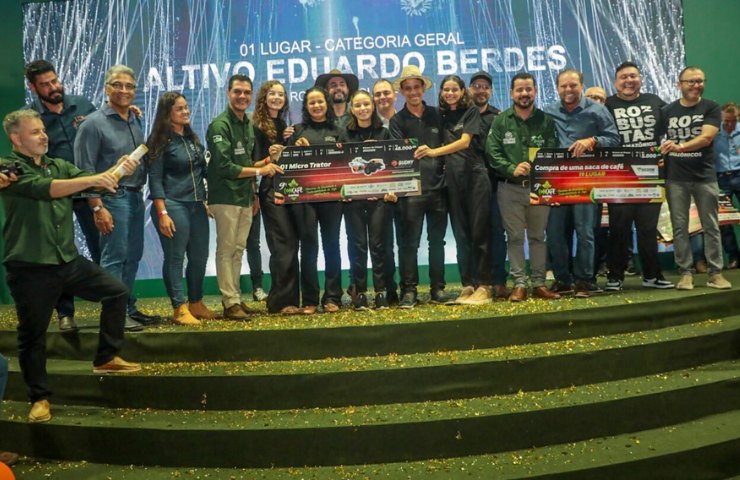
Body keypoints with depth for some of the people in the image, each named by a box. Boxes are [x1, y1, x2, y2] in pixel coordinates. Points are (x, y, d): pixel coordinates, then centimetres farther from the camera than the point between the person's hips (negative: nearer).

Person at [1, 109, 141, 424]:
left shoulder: (58, 166, 11)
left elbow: (92, 181, -2)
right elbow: (44, 189, -26)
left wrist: (116, 170, -22)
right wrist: (92, 180, -35)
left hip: (68, 260, 6)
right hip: (30, 268, -6)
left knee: (116, 291, 7)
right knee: (32, 336, 4)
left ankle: (106, 359, 21)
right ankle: (39, 398, 21)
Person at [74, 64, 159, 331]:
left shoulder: (136, 121, 12)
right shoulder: (94, 123, -8)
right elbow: (85, 170, -11)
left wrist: (140, 193, 11)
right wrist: (98, 208, -16)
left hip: (136, 197, 7)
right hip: (113, 198, -7)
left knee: (132, 257, 12)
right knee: (113, 259, -2)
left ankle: (129, 309, 23)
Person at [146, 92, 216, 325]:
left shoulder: (192, 138, 14)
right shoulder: (160, 141, -5)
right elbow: (155, 180, -9)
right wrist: (162, 213, -16)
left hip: (197, 206, 7)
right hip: (173, 205, -6)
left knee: (200, 257, 9)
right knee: (175, 258, -1)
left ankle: (196, 304, 23)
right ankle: (180, 309, 5)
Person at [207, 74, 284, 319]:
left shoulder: (248, 125, 16)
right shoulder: (220, 125, -10)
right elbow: (223, 166, -18)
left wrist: (268, 160, 8)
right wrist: (260, 171, -14)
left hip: (245, 197, 8)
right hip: (226, 197, -8)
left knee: (238, 250, 11)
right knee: (226, 250, -3)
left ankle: (236, 298, 19)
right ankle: (230, 303, 2)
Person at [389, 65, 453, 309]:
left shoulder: (437, 115, 12)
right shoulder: (397, 121, 5)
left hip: (438, 187, 3)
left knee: (437, 240, 8)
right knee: (410, 242, -2)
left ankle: (438, 289, 15)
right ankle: (409, 290, 6)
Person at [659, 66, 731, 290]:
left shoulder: (711, 108, 1)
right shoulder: (667, 111, 7)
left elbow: (706, 137, -14)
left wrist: (680, 147, -30)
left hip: (704, 176, -1)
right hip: (675, 178, 1)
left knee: (711, 226, 3)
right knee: (679, 227, 2)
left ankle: (715, 273, 10)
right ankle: (685, 273, 9)